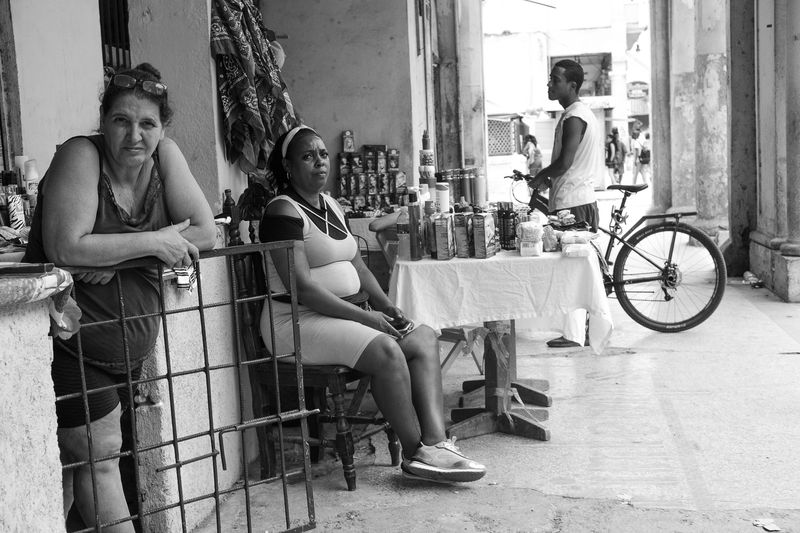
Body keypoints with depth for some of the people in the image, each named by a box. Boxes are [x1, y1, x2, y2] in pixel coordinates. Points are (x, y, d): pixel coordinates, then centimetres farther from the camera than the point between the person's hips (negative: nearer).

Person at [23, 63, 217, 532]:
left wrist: (119, 255, -15)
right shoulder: (80, 156, -14)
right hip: (70, 346, -5)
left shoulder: (164, 155, 0)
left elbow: (206, 233, -6)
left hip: (130, 348, 5)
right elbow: (64, 249, -26)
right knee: (98, 455, 1)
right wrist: (151, 241, -20)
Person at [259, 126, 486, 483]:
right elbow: (302, 287, -19)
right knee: (386, 351, -29)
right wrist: (363, 316, -19)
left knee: (424, 337, -11)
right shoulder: (283, 211, -10)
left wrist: (385, 306, 4)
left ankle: (435, 442, -23)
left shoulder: (331, 206, 18)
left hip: (344, 316, 9)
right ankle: (416, 453, -15)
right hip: (298, 321, -8)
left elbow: (358, 267, 21)